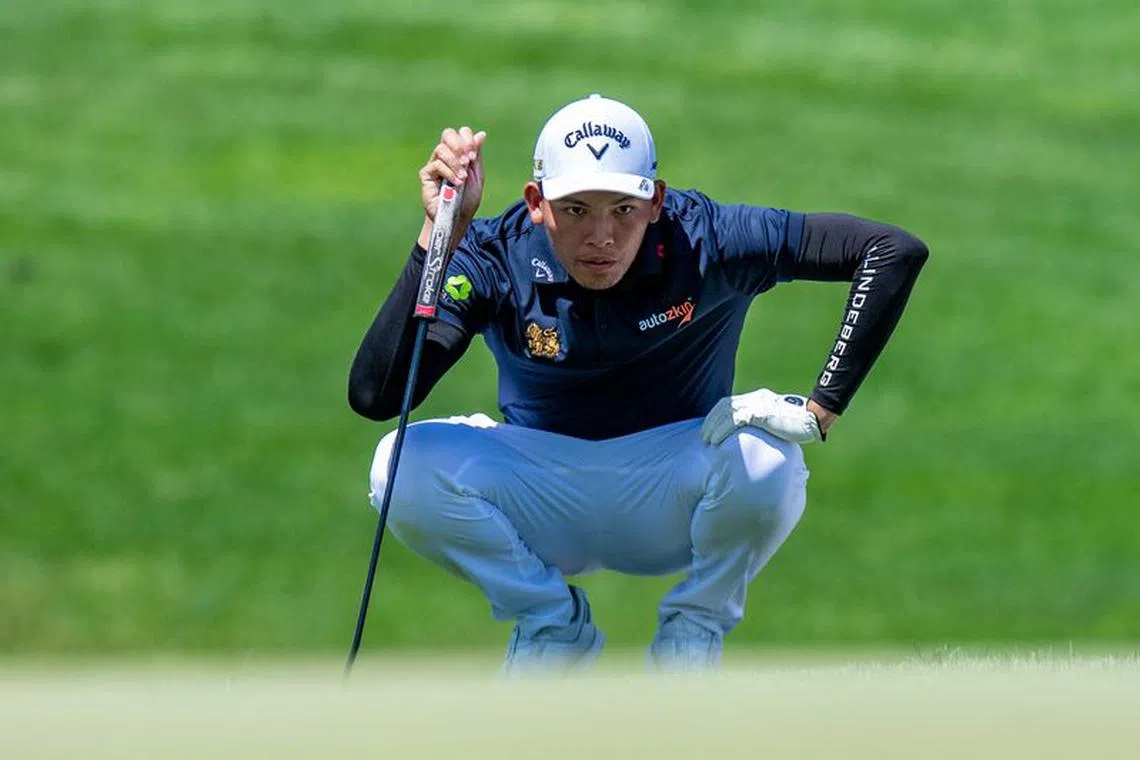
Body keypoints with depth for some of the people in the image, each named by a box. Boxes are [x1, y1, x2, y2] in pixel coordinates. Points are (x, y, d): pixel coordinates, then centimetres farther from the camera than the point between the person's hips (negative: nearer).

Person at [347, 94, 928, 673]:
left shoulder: (706, 242, -21)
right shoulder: (495, 260, -19)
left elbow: (894, 252, -22)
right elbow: (373, 396, -31)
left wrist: (818, 410, -26)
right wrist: (440, 233, -37)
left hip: (674, 495, -1)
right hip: (543, 498, 1)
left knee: (764, 464, -34)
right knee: (403, 466, -27)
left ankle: (695, 627, 0)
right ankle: (552, 624, 1)